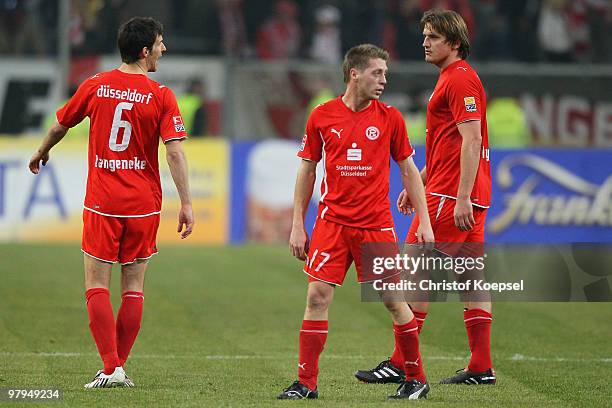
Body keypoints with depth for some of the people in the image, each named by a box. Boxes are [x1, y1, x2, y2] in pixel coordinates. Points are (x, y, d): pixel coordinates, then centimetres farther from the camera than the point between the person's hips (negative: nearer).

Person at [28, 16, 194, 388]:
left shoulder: (96, 86, 0)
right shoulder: (161, 96, -6)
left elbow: (60, 125, 14)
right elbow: (175, 152, -14)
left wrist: (41, 154, 34)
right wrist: (186, 203, -11)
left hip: (102, 204, 0)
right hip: (144, 204, 0)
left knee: (97, 286, 3)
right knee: (134, 287, 11)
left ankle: (111, 368, -7)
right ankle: (119, 367, 12)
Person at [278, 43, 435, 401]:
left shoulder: (389, 117, 1)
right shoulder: (322, 117, 1)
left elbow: (408, 170, 8)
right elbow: (307, 172, 9)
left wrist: (425, 222, 2)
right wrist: (298, 225, 5)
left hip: (376, 224, 0)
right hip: (332, 221, 0)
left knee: (393, 299, 2)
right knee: (317, 296, -8)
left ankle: (416, 380, 16)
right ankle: (306, 383, -1)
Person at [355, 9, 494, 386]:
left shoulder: (460, 79, -13)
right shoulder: (454, 77, 20)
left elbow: (471, 140, -21)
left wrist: (462, 197, -25)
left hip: (450, 195, -10)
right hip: (468, 196, 10)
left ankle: (399, 364, -6)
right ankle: (481, 367, 6)